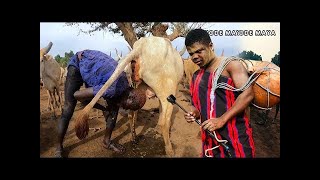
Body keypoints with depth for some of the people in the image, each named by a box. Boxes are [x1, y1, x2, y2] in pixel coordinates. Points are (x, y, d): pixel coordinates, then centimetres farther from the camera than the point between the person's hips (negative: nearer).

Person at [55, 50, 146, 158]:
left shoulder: (125, 86, -14)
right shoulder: (113, 89, -38)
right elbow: (77, 95, -30)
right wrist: (102, 109, -19)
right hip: (77, 64, -6)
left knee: (114, 106, -1)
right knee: (68, 109, -11)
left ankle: (107, 141, 13)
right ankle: (59, 149, 7)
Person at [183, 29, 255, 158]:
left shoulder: (231, 64, -5)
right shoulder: (196, 77, 12)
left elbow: (248, 93, -16)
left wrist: (222, 120, -21)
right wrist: (194, 113, -2)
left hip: (235, 137, -5)